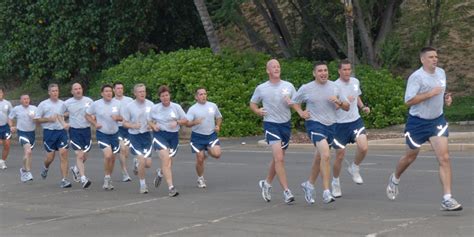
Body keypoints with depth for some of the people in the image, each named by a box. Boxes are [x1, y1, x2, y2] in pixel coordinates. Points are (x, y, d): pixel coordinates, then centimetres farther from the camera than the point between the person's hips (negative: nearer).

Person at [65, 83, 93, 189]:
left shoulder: (89, 101, 2)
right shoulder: (67, 103, -1)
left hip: (86, 130, 2)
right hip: (74, 131, -2)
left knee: (84, 156, 10)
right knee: (79, 155, -12)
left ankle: (75, 169, 40)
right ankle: (83, 179, -12)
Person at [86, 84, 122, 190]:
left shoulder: (117, 104, -3)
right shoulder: (96, 104, -7)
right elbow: (87, 115, 5)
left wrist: (118, 117, -16)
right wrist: (95, 124, -10)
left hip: (114, 134, 3)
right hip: (102, 134, -3)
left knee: (112, 158, 10)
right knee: (108, 155, -20)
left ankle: (108, 181, 29)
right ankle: (107, 178, -1)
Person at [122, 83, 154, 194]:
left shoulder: (150, 104, -2)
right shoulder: (129, 107, -8)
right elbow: (125, 123, -1)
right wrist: (133, 126, -21)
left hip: (147, 135, 3)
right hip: (135, 136, -3)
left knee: (148, 164, 0)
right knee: (142, 160, -13)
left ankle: (137, 164, 37)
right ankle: (142, 185, 5)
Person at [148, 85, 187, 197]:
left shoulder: (176, 107, 0)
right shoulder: (155, 108, 1)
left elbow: (185, 120, 4)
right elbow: (149, 121, 13)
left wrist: (177, 122, -15)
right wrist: (153, 126, -8)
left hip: (173, 136, 2)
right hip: (160, 134, -2)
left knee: (169, 163, 7)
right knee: (166, 159, -19)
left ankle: (160, 172, 46)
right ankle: (171, 187, -20)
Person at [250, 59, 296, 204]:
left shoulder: (288, 86, 5)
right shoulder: (261, 88, 0)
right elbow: (252, 103, 13)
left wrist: (291, 103, -12)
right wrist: (257, 111, -8)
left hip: (286, 124, 4)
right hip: (271, 124, -4)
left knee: (277, 159, 14)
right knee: (279, 158, -16)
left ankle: (267, 183, 36)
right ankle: (286, 191, -14)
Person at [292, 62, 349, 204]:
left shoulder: (334, 87, 6)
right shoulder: (306, 88, -4)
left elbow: (347, 107, 10)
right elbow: (294, 102, 11)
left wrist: (339, 102, -10)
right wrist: (301, 113, -6)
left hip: (330, 125, 5)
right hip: (314, 124, -5)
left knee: (319, 158, 17)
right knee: (326, 155, -23)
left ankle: (309, 184, 40)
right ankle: (326, 193, -22)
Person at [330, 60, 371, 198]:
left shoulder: (355, 82, 6)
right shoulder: (335, 86, -12)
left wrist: (363, 107, 7)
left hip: (356, 121, 4)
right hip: (340, 124, -4)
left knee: (363, 147, -19)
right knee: (340, 155, 2)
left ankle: (354, 169, 11)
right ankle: (335, 183, 24)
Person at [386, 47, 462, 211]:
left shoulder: (441, 73, 6)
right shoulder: (416, 77, -16)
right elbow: (408, 101, -24)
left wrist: (446, 98, 4)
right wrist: (429, 94, -27)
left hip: (437, 120, 4)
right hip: (417, 122, -4)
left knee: (444, 158, -11)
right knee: (410, 157, 14)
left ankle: (447, 199, -12)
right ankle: (395, 179, 46)